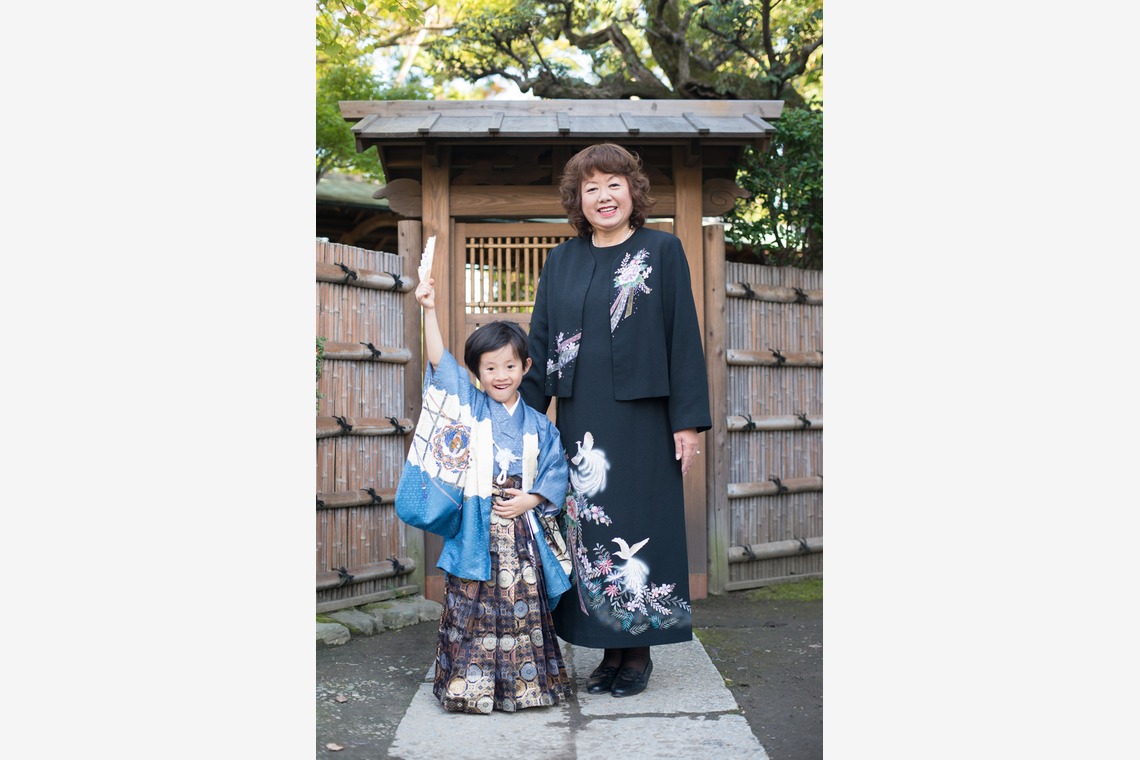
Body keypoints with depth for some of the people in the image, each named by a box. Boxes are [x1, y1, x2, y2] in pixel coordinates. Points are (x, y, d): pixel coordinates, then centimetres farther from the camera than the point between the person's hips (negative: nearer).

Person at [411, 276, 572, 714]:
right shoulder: (469, 406, 4)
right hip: (476, 529, -1)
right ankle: (469, 686, 8)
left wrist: (530, 499, -9)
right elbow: (440, 362, -4)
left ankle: (524, 684, 17)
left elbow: (555, 470, 7)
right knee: (472, 610, -1)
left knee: (525, 608, 6)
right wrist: (429, 311, -11)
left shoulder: (538, 424, 8)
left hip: (521, 530, 2)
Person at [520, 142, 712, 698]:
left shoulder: (662, 251, 1)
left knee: (639, 527, 1)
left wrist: (688, 421, -8)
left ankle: (639, 651, 14)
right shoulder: (562, 261, 11)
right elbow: (540, 342, 11)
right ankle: (610, 649, 18)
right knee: (587, 529, 6)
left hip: (642, 419, -4)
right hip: (579, 421, 4)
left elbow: (684, 335, -3)